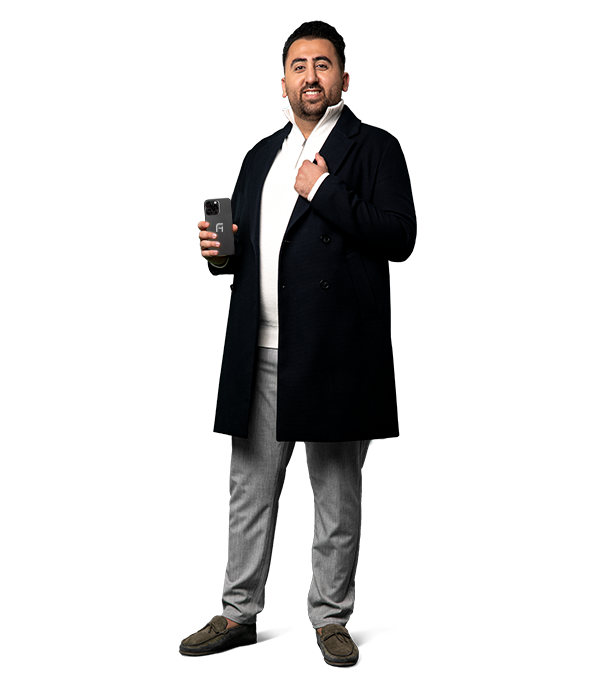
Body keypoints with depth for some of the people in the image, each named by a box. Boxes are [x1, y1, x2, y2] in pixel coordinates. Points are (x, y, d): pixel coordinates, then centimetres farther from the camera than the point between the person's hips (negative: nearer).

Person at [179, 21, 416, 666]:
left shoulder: (373, 148, 2)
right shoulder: (261, 155, 19)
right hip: (260, 354, 5)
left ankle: (330, 618, 18)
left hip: (335, 353, -5)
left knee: (337, 497, 6)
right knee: (250, 491, 10)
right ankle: (239, 613, 20)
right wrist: (222, 254, 4)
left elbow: (399, 235, -12)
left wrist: (323, 189, -13)